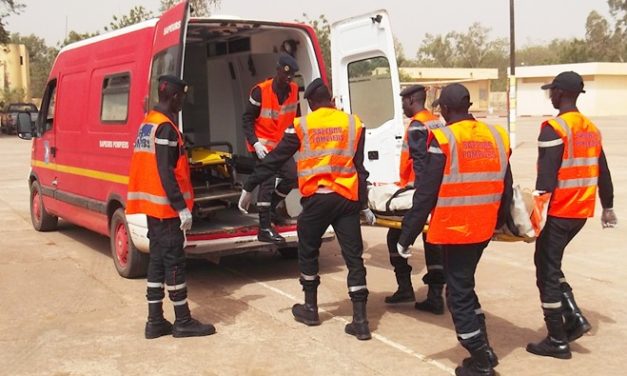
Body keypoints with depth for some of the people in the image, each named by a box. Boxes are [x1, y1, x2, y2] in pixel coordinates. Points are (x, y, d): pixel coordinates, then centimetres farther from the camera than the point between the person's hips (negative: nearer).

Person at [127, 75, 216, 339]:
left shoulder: (148, 122, 14)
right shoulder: (166, 128, -16)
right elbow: (166, 173, -22)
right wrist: (182, 207, -21)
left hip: (152, 204, 10)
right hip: (166, 206, -10)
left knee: (157, 259, 11)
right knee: (174, 261, -3)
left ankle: (155, 321, 15)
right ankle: (183, 322, 6)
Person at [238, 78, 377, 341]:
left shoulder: (301, 125, 2)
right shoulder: (353, 124, 7)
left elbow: (274, 159, 4)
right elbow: (360, 168, 5)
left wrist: (249, 188, 12)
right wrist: (364, 205, 10)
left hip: (315, 199, -1)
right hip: (347, 199, 2)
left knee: (308, 253, 18)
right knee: (354, 257, 4)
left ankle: (310, 309, 28)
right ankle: (360, 321, 2)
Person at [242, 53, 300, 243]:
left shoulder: (294, 90, -1)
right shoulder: (260, 91, -19)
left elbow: (296, 116, 13)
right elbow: (248, 119, -13)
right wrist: (255, 143, -22)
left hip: (281, 144, 7)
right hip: (263, 144, -6)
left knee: (292, 177, 3)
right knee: (268, 181, -13)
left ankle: (269, 207, 26)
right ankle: (264, 230, -9)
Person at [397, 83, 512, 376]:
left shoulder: (443, 140, -14)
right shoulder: (497, 136, 5)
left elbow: (425, 195, -15)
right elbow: (506, 189, 12)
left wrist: (406, 236, -7)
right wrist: (498, 223, 27)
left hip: (454, 229, -6)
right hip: (483, 228, 7)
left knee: (458, 293, 6)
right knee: (464, 284, 23)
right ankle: (483, 350, 27)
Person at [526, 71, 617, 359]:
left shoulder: (554, 128, -14)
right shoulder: (591, 129, 11)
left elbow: (546, 176, -20)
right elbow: (602, 173, 17)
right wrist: (607, 207, 25)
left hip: (558, 212, -8)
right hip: (581, 211, 8)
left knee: (547, 272, 3)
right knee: (550, 264, 22)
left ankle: (557, 341, 9)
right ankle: (574, 317, 14)